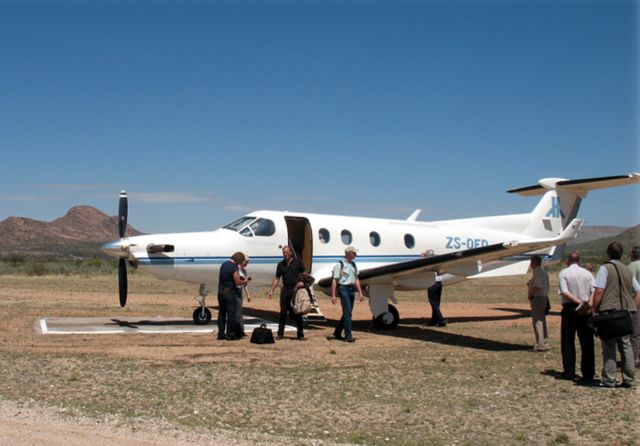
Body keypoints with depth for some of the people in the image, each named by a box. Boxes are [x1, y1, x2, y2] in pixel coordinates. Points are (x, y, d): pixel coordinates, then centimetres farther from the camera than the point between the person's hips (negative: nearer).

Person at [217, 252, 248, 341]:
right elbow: (237, 282, -16)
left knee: (221, 313, 12)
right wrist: (244, 282, 4)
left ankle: (221, 334, 15)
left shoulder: (224, 264, 10)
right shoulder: (234, 267, -15)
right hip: (230, 292, -8)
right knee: (231, 313, 0)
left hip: (220, 290, 8)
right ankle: (230, 335, 1)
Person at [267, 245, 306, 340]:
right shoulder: (281, 265, 10)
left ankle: (300, 334, 10)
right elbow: (276, 278, 10)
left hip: (296, 289, -2)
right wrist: (271, 290, 2)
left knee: (297, 313, 2)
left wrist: (302, 282, -13)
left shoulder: (298, 262, 2)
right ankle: (280, 333, 10)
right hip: (285, 290, 2)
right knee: (283, 312, 4)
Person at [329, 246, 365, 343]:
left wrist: (360, 293, 13)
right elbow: (335, 280, -10)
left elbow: (356, 279, 19)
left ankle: (337, 333, 23)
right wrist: (333, 295, -15)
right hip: (343, 288, -8)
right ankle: (348, 335, -9)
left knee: (347, 313, 11)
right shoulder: (340, 264, -8)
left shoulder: (353, 265, 15)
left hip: (351, 290, 8)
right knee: (347, 313, -12)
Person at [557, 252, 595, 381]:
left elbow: (565, 293, -14)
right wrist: (588, 303, -18)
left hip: (569, 309, -2)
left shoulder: (563, 273, -2)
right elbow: (594, 292, -5)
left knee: (568, 342, 5)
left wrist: (580, 302, -16)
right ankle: (588, 373, 8)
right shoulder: (587, 273, 7)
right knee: (587, 343, 6)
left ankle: (569, 373, 5)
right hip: (586, 311, 2)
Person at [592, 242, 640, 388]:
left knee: (609, 347, -2)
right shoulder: (627, 270, 14)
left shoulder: (605, 268, -6)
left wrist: (594, 309, -7)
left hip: (609, 311, -6)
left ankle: (608, 380, -1)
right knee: (626, 346, 10)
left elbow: (599, 291, -14)